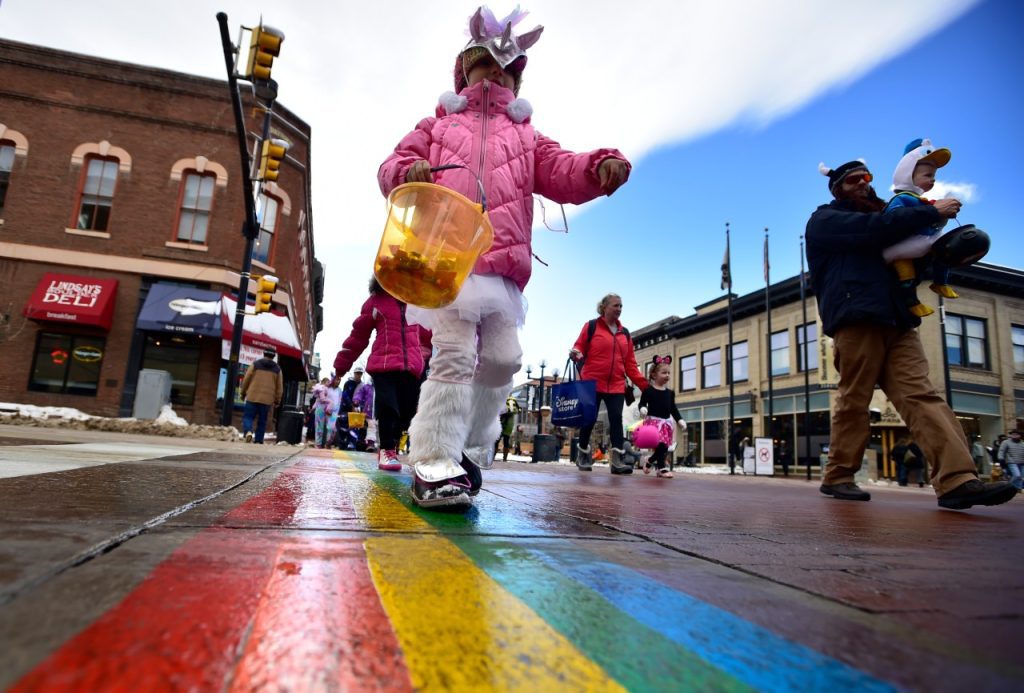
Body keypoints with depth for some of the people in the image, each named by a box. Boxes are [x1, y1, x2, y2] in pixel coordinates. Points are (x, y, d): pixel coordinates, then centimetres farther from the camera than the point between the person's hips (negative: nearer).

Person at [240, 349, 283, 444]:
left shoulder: (256, 364, 3)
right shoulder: (277, 369, 7)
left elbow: (246, 379, 4)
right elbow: (280, 387, 8)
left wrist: (243, 392, 15)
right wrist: (277, 400, 14)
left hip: (252, 397, -1)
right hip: (267, 399, 1)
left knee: (248, 416, 4)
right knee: (262, 421, 9)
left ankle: (248, 431, -21)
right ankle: (259, 441, 8)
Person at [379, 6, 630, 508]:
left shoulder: (525, 137, 26)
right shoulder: (436, 126, 23)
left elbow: (563, 174, 10)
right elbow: (391, 168, 13)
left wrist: (600, 167, -13)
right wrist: (408, 172, -12)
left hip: (502, 266, 3)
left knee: (502, 358, 1)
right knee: (455, 354, -15)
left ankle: (469, 449, 18)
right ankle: (434, 465, -10)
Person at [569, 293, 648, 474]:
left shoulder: (624, 333, 15)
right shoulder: (591, 326, 2)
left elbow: (630, 363, 12)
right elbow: (580, 347, 1)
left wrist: (643, 384, 4)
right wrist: (576, 354, -24)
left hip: (616, 386, 4)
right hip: (593, 383, -3)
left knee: (616, 420, -7)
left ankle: (618, 461, -11)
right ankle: (583, 455, 21)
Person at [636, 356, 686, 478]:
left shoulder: (670, 392, 13)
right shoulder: (648, 390, -4)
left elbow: (673, 408, 15)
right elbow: (642, 403, -3)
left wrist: (680, 420, 6)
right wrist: (643, 409, -26)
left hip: (666, 422, 6)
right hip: (653, 420, -6)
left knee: (664, 446, 4)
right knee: (661, 445, -19)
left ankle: (649, 461, 27)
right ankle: (662, 468, -6)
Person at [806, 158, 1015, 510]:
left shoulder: (874, 219, 33)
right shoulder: (825, 220, 9)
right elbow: (872, 229, -10)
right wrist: (932, 211, -5)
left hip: (895, 322, 7)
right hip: (856, 320, -7)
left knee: (920, 395, -8)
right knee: (854, 401, -7)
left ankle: (957, 480, -17)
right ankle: (837, 476, 3)